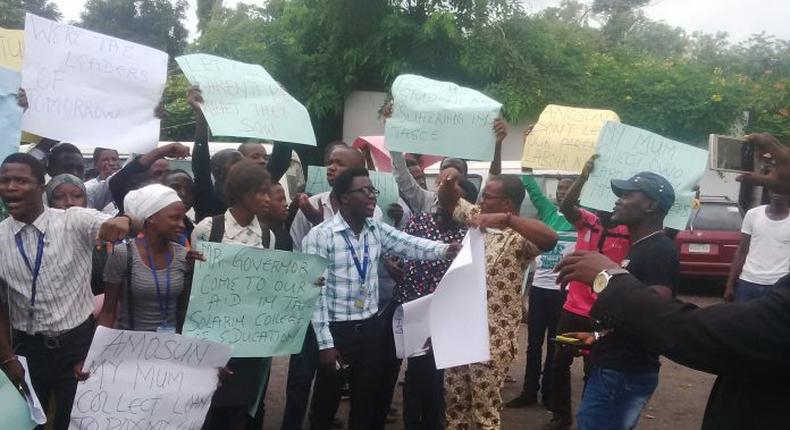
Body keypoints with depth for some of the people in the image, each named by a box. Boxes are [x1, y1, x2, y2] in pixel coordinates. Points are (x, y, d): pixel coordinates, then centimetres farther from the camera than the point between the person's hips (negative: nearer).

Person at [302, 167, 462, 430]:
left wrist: (444, 250, -28)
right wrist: (325, 343, -17)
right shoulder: (319, 236, -13)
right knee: (327, 400, 9)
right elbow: (315, 293, -15)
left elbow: (410, 245, -8)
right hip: (336, 329, -5)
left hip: (370, 327, 5)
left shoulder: (377, 230, 4)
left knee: (368, 399, 14)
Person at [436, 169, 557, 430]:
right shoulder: (476, 217, 7)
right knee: (454, 398, 17)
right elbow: (448, 202, 15)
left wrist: (506, 219, -41)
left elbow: (550, 238, -34)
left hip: (493, 335, -7)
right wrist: (450, 179, -7)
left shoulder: (519, 236, -15)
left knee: (485, 408, 5)